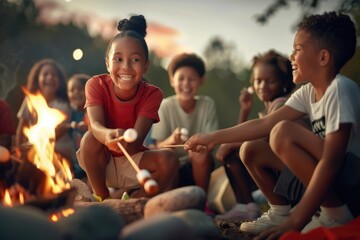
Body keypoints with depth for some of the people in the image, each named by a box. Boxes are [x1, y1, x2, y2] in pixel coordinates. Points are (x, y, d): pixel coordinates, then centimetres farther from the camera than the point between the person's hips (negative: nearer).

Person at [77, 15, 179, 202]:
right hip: (100, 163, 0)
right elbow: (95, 124, -33)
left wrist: (127, 141, -54)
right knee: (89, 138, -32)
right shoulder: (96, 85, -16)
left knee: (169, 160, -26)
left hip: (132, 163, 1)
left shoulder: (152, 94, -16)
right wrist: (109, 135, -59)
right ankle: (101, 198, -12)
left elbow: (136, 143, -27)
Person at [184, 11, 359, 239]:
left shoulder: (341, 90, -21)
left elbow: (331, 161, -27)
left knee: (283, 133, -24)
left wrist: (295, 222, -30)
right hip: (332, 180, 8)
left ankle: (336, 215, -14)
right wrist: (214, 137, 4)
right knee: (250, 150, 2)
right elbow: (265, 123, 6)